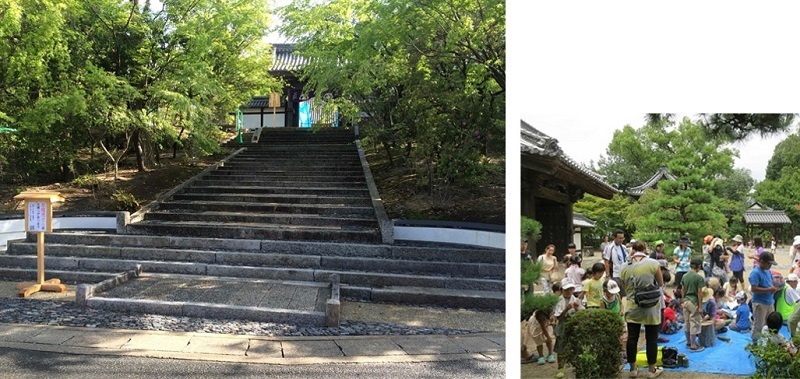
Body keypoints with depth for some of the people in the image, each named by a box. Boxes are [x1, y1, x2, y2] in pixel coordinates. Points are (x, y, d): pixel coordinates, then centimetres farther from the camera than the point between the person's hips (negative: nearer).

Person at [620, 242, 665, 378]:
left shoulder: (625, 268, 1)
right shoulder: (653, 264, -8)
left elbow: (626, 288, 9)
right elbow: (661, 284, 5)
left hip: (632, 308, 2)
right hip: (651, 307, -2)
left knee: (632, 338, 9)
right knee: (651, 338, 7)